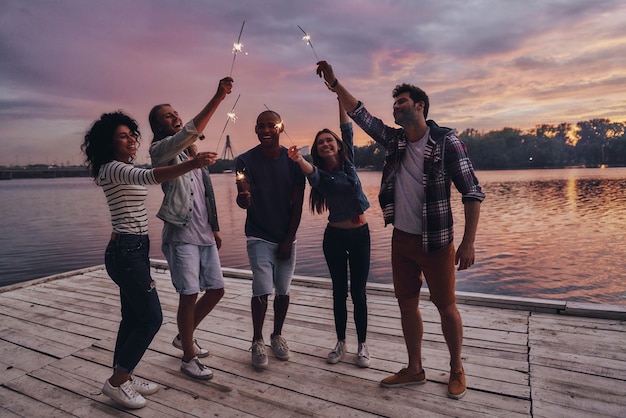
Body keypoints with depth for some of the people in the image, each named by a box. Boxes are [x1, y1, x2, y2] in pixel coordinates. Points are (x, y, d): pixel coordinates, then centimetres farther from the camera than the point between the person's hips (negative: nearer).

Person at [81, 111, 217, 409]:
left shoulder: (126, 168, 16)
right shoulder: (114, 168, -17)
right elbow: (149, 177, -36)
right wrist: (192, 164, -48)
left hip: (135, 249, 10)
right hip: (126, 251, -10)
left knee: (133, 317, 14)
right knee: (151, 317, -5)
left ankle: (123, 378, 26)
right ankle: (116, 382, 8)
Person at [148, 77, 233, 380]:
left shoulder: (191, 152, 18)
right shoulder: (161, 150, -6)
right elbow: (191, 130, -25)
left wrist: (214, 228, 19)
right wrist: (218, 97, -31)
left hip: (204, 235, 8)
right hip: (181, 235, -8)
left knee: (216, 290, 11)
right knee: (189, 295, -4)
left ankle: (185, 337, 34)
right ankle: (188, 358, 15)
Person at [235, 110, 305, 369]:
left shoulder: (293, 160, -3)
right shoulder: (245, 160, -7)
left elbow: (297, 204, -1)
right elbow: (244, 203, -14)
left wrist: (289, 239, -3)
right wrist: (242, 197, -39)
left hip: (286, 237, 2)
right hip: (259, 237, -2)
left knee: (283, 290, 9)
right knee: (262, 291, -6)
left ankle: (277, 336, 30)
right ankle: (257, 342, 14)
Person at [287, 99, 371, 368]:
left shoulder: (348, 162, 3)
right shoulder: (320, 173, -5)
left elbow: (347, 129, -1)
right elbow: (310, 172, -29)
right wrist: (298, 159, -52)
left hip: (360, 234, 1)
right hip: (335, 237, -1)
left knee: (358, 292, 5)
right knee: (339, 291, 9)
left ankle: (362, 345, 16)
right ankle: (341, 343, 23)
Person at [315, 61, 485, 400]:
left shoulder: (446, 141, -12)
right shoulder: (394, 140, 4)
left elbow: (472, 192, -12)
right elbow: (359, 113, 6)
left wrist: (468, 242, -16)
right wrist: (334, 83, -2)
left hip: (435, 242, -5)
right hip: (401, 239, 6)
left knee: (446, 306, 8)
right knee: (407, 304, 13)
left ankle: (457, 370, 30)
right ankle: (415, 370, 29)